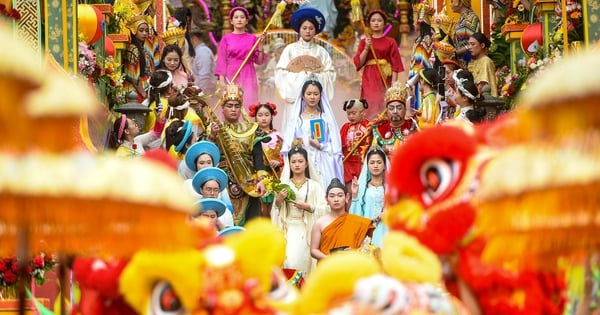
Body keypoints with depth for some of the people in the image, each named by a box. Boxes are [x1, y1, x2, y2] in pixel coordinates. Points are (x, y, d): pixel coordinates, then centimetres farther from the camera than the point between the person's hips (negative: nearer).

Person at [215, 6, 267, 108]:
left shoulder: (253, 38, 7)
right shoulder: (226, 39, 4)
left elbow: (259, 61, 6)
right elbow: (222, 61, 1)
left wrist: (260, 45, -6)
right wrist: (222, 80, -9)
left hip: (248, 77, 1)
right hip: (231, 77, -1)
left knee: (248, 104, -7)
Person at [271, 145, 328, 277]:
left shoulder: (314, 185, 5)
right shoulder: (283, 184, 11)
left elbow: (323, 209, -2)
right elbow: (275, 210, 11)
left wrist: (308, 207, -15)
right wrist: (278, 200, -7)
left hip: (306, 230, -2)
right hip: (287, 229, 2)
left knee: (295, 260, -17)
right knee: (285, 260, -14)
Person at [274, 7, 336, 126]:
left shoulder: (321, 51, 8)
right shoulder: (290, 49, 5)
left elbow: (330, 73, 3)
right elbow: (281, 72, -1)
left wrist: (315, 75, -11)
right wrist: (300, 75, -9)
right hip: (295, 95, -1)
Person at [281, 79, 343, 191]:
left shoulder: (326, 117, 9)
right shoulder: (297, 118, 10)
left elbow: (335, 147, 5)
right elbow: (288, 146, 8)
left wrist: (320, 146, -9)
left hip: (323, 165, 0)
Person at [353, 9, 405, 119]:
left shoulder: (390, 42, 5)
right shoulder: (364, 42, 11)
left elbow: (395, 65, 0)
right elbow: (358, 63, 3)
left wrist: (393, 85, -9)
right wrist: (366, 48, -9)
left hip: (385, 79, -1)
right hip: (369, 80, 1)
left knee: (384, 108, -6)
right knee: (370, 107, -6)